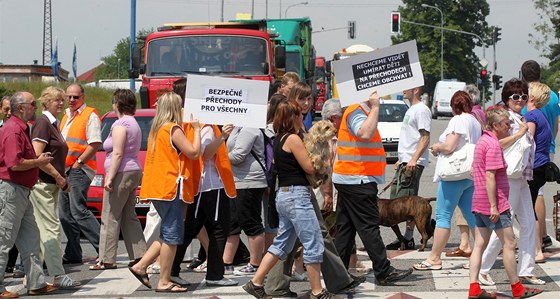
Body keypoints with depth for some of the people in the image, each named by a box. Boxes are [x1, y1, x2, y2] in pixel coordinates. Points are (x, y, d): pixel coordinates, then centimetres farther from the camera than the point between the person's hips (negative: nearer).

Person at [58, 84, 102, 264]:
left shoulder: (90, 116, -6)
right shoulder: (66, 116, 20)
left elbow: (95, 144, -15)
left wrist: (78, 162, -16)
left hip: (80, 169, -9)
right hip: (65, 169, 9)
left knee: (78, 211, -16)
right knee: (65, 214, 8)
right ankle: (72, 254, 13)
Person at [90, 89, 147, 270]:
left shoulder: (121, 124, -12)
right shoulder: (133, 123, 18)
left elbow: (118, 153, -19)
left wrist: (110, 177, -19)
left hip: (122, 173, -10)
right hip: (134, 172, 10)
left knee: (110, 217, -7)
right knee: (129, 216, 13)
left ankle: (107, 260, -7)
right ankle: (139, 255, 10)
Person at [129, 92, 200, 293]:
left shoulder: (157, 129, 16)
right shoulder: (173, 129, -11)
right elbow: (194, 152, -13)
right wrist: (196, 129, -3)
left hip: (158, 188, 9)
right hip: (171, 187, -9)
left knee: (167, 234, 18)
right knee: (172, 236, -5)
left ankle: (141, 266, 12)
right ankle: (164, 282, -5)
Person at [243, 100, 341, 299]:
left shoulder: (279, 140, 14)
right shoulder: (293, 139, -13)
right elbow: (309, 167, -13)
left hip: (284, 195, 10)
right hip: (297, 195, -10)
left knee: (282, 243, 15)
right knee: (314, 244, -4)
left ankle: (256, 282, 14)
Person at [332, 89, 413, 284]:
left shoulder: (360, 112, 20)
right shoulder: (356, 111, -13)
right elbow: (365, 134, -33)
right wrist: (375, 107, -27)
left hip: (348, 179, 11)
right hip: (358, 180, -11)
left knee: (346, 228, 9)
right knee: (369, 226, -8)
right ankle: (384, 272, -6)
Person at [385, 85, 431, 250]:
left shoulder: (421, 110, -11)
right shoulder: (411, 110, 20)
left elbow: (425, 138, -18)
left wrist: (414, 159, -25)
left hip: (413, 163, -10)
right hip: (404, 162, 10)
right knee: (395, 199, 8)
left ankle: (409, 238, -5)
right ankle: (403, 237, 12)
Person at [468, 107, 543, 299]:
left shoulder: (482, 141, 15)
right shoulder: (493, 145, -16)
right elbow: (490, 177, -21)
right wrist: (494, 206, -22)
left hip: (479, 203, 10)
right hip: (495, 204, -10)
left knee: (479, 245, 6)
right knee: (509, 244, 0)